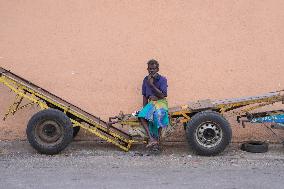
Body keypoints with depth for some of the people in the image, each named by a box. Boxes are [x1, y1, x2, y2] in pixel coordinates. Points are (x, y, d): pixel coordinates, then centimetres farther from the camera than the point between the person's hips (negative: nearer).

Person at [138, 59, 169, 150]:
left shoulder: (162, 79, -5)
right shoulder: (146, 79, 9)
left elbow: (162, 95, -14)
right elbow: (145, 96, 13)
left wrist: (152, 85, -19)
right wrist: (145, 108, 1)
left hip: (161, 102, -4)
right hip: (151, 102, 4)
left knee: (158, 114, -38)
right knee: (141, 115, -28)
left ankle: (157, 140, -30)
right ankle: (151, 138, -34)